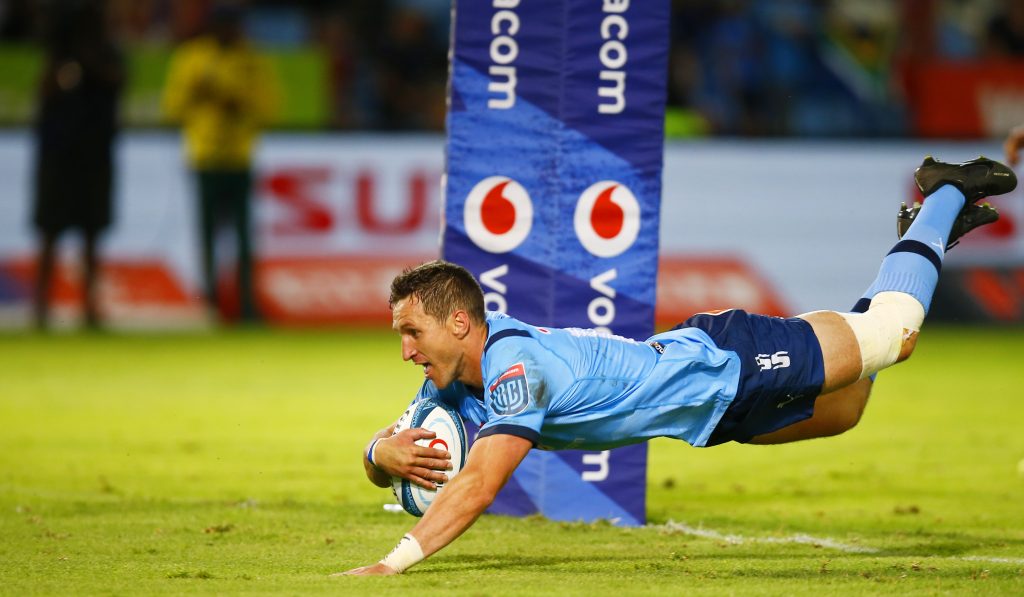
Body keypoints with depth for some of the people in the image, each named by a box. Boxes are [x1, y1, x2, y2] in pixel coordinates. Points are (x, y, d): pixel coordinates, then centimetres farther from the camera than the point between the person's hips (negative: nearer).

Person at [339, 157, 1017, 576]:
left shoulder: (516, 365, -37)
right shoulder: (454, 382, -12)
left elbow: (477, 486, -47)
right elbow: (379, 457, -2)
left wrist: (391, 565, -53)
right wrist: (386, 453, -28)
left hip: (727, 364, -7)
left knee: (894, 329, 9)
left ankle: (946, 195, 33)